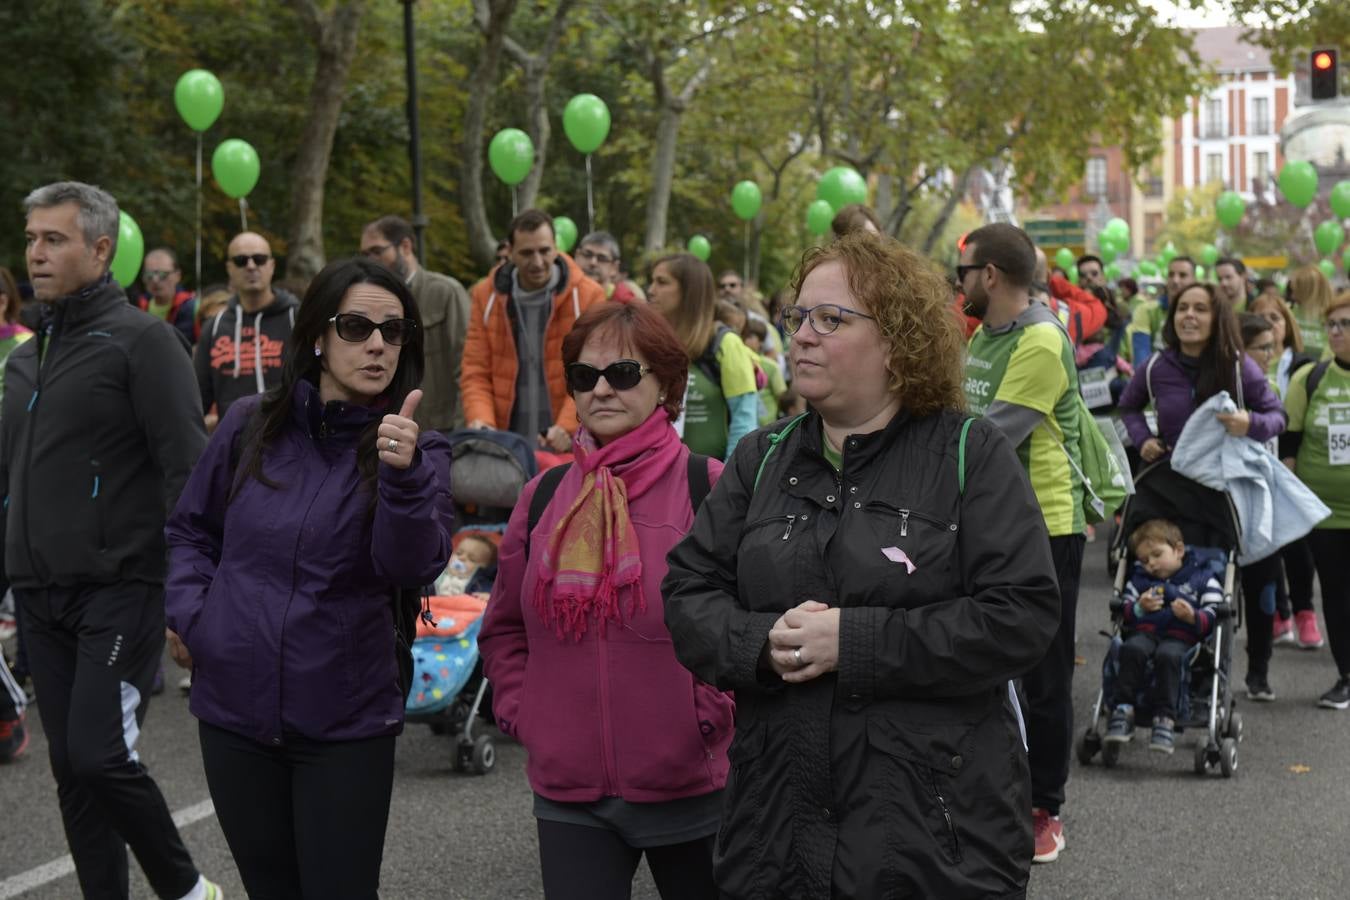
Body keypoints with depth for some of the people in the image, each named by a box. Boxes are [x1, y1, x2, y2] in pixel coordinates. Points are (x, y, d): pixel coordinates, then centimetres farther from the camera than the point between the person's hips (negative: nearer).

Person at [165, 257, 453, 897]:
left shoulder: (416, 453, -5)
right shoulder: (250, 427, 0)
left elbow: (411, 566, -22)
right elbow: (191, 529, 14)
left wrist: (403, 475, -37)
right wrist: (189, 612, -1)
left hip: (346, 723, -2)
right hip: (233, 711, 2)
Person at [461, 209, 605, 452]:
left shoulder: (587, 296, -3)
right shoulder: (487, 296, 6)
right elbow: (475, 371, 5)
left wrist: (568, 426, -20)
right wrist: (480, 420, -13)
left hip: (569, 445, -2)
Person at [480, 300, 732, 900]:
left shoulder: (712, 489, -7)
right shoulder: (543, 497, 7)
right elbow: (504, 628, 17)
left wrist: (713, 714, -10)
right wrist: (519, 711, 5)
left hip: (688, 789, -3)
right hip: (566, 791, 3)